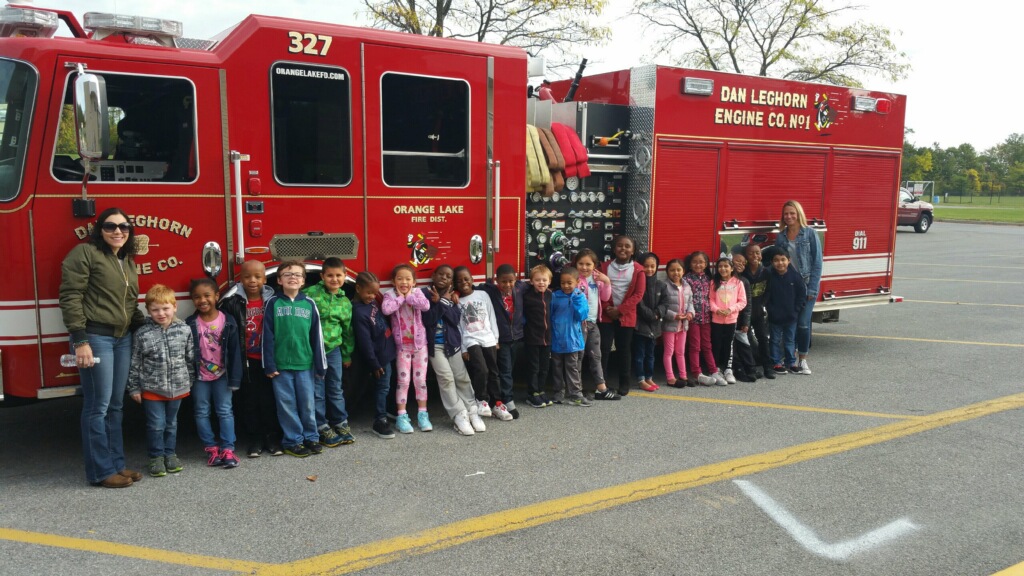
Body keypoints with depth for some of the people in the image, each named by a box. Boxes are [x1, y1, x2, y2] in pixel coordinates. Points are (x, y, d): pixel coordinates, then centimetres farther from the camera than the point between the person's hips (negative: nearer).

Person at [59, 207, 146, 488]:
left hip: (123, 339, 8)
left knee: (116, 405, 12)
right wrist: (80, 340, -18)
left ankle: (116, 464, 21)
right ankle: (101, 471, 5)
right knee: (98, 405, -2)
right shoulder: (85, 253, -7)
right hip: (95, 337, -8)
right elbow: (70, 298, -13)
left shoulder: (127, 260, 16)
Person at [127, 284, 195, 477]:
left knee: (171, 423, 16)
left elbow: (190, 358, 5)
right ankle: (156, 456, 19)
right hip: (151, 389, -2)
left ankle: (170, 453, 30)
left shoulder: (184, 330, -4)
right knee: (156, 424, 3)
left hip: (177, 387, 2)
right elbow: (135, 363, -4)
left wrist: (190, 381, 8)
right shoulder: (142, 334, -9)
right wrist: (134, 388, -2)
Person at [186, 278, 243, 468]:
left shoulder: (228, 322, -8)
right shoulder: (191, 324, -6)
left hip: (221, 374, -1)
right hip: (199, 376, 1)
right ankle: (211, 448, 18)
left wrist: (234, 378, -9)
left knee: (225, 411, 3)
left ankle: (228, 449, 7)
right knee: (202, 412, 7)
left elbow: (234, 351, -7)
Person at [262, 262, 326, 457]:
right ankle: (292, 441, 17)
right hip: (281, 364, -1)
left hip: (305, 363, 1)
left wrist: (320, 365, 4)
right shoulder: (273, 303, -1)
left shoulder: (309, 304, 3)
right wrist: (269, 365, -5)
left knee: (308, 403, 9)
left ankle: (311, 437, 24)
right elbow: (267, 336, -2)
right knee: (287, 404, 5)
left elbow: (316, 336, 5)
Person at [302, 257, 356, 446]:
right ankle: (322, 427, 13)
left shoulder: (346, 302, 8)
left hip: (334, 349, 4)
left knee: (336, 389, 13)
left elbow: (348, 330, 15)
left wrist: (347, 354, 19)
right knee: (317, 391, 3)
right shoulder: (310, 293, -8)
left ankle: (341, 423, 25)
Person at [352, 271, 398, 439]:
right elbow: (365, 342, -21)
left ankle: (383, 412, 35)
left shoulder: (372, 301, 2)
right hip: (379, 355, -8)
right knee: (383, 387, 0)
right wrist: (374, 364, -17)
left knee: (384, 387, 20)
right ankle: (380, 421, 9)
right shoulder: (359, 312, -23)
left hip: (386, 351, 8)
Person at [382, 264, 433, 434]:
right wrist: (401, 297, -16)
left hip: (420, 344, 2)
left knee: (420, 380, 6)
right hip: (402, 346, -1)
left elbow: (426, 305, -21)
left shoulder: (417, 293, -1)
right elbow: (386, 309, -27)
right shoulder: (390, 295, -5)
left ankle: (422, 414, 14)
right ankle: (402, 417, 7)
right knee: (403, 380, 0)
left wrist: (408, 296, -16)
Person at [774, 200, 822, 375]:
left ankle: (803, 360, 8)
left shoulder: (810, 233, -4)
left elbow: (817, 262, -6)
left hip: (807, 284, -3)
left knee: (803, 323, -4)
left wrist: (812, 288, -11)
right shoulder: (780, 237, 5)